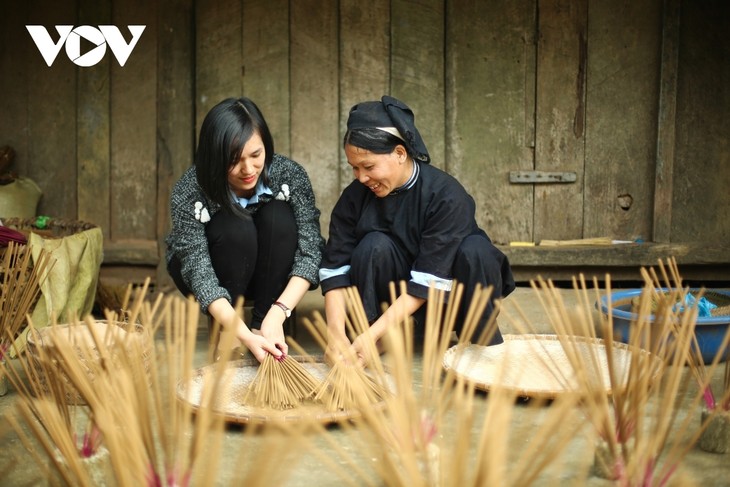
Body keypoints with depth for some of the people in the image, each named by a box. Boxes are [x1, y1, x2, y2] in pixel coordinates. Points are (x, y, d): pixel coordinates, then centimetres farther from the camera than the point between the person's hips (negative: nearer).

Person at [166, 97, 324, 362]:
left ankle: (263, 323, -16)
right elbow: (200, 274, -33)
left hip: (268, 274, 2)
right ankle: (224, 330, -13)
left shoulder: (290, 175, -25)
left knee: (278, 217, -29)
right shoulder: (189, 193, -29)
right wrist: (245, 336, -44)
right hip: (210, 271, -2)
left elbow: (310, 250, -27)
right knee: (236, 227, -33)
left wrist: (278, 313, -40)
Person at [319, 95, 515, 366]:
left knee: (475, 249, -31)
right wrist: (336, 334, -28)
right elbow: (334, 268, -14)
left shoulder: (447, 196, -23)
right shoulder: (355, 196, -11)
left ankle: (484, 344, -13)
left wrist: (373, 334, -32)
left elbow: (428, 280, -27)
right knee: (374, 246, -27)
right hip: (394, 298, 2)